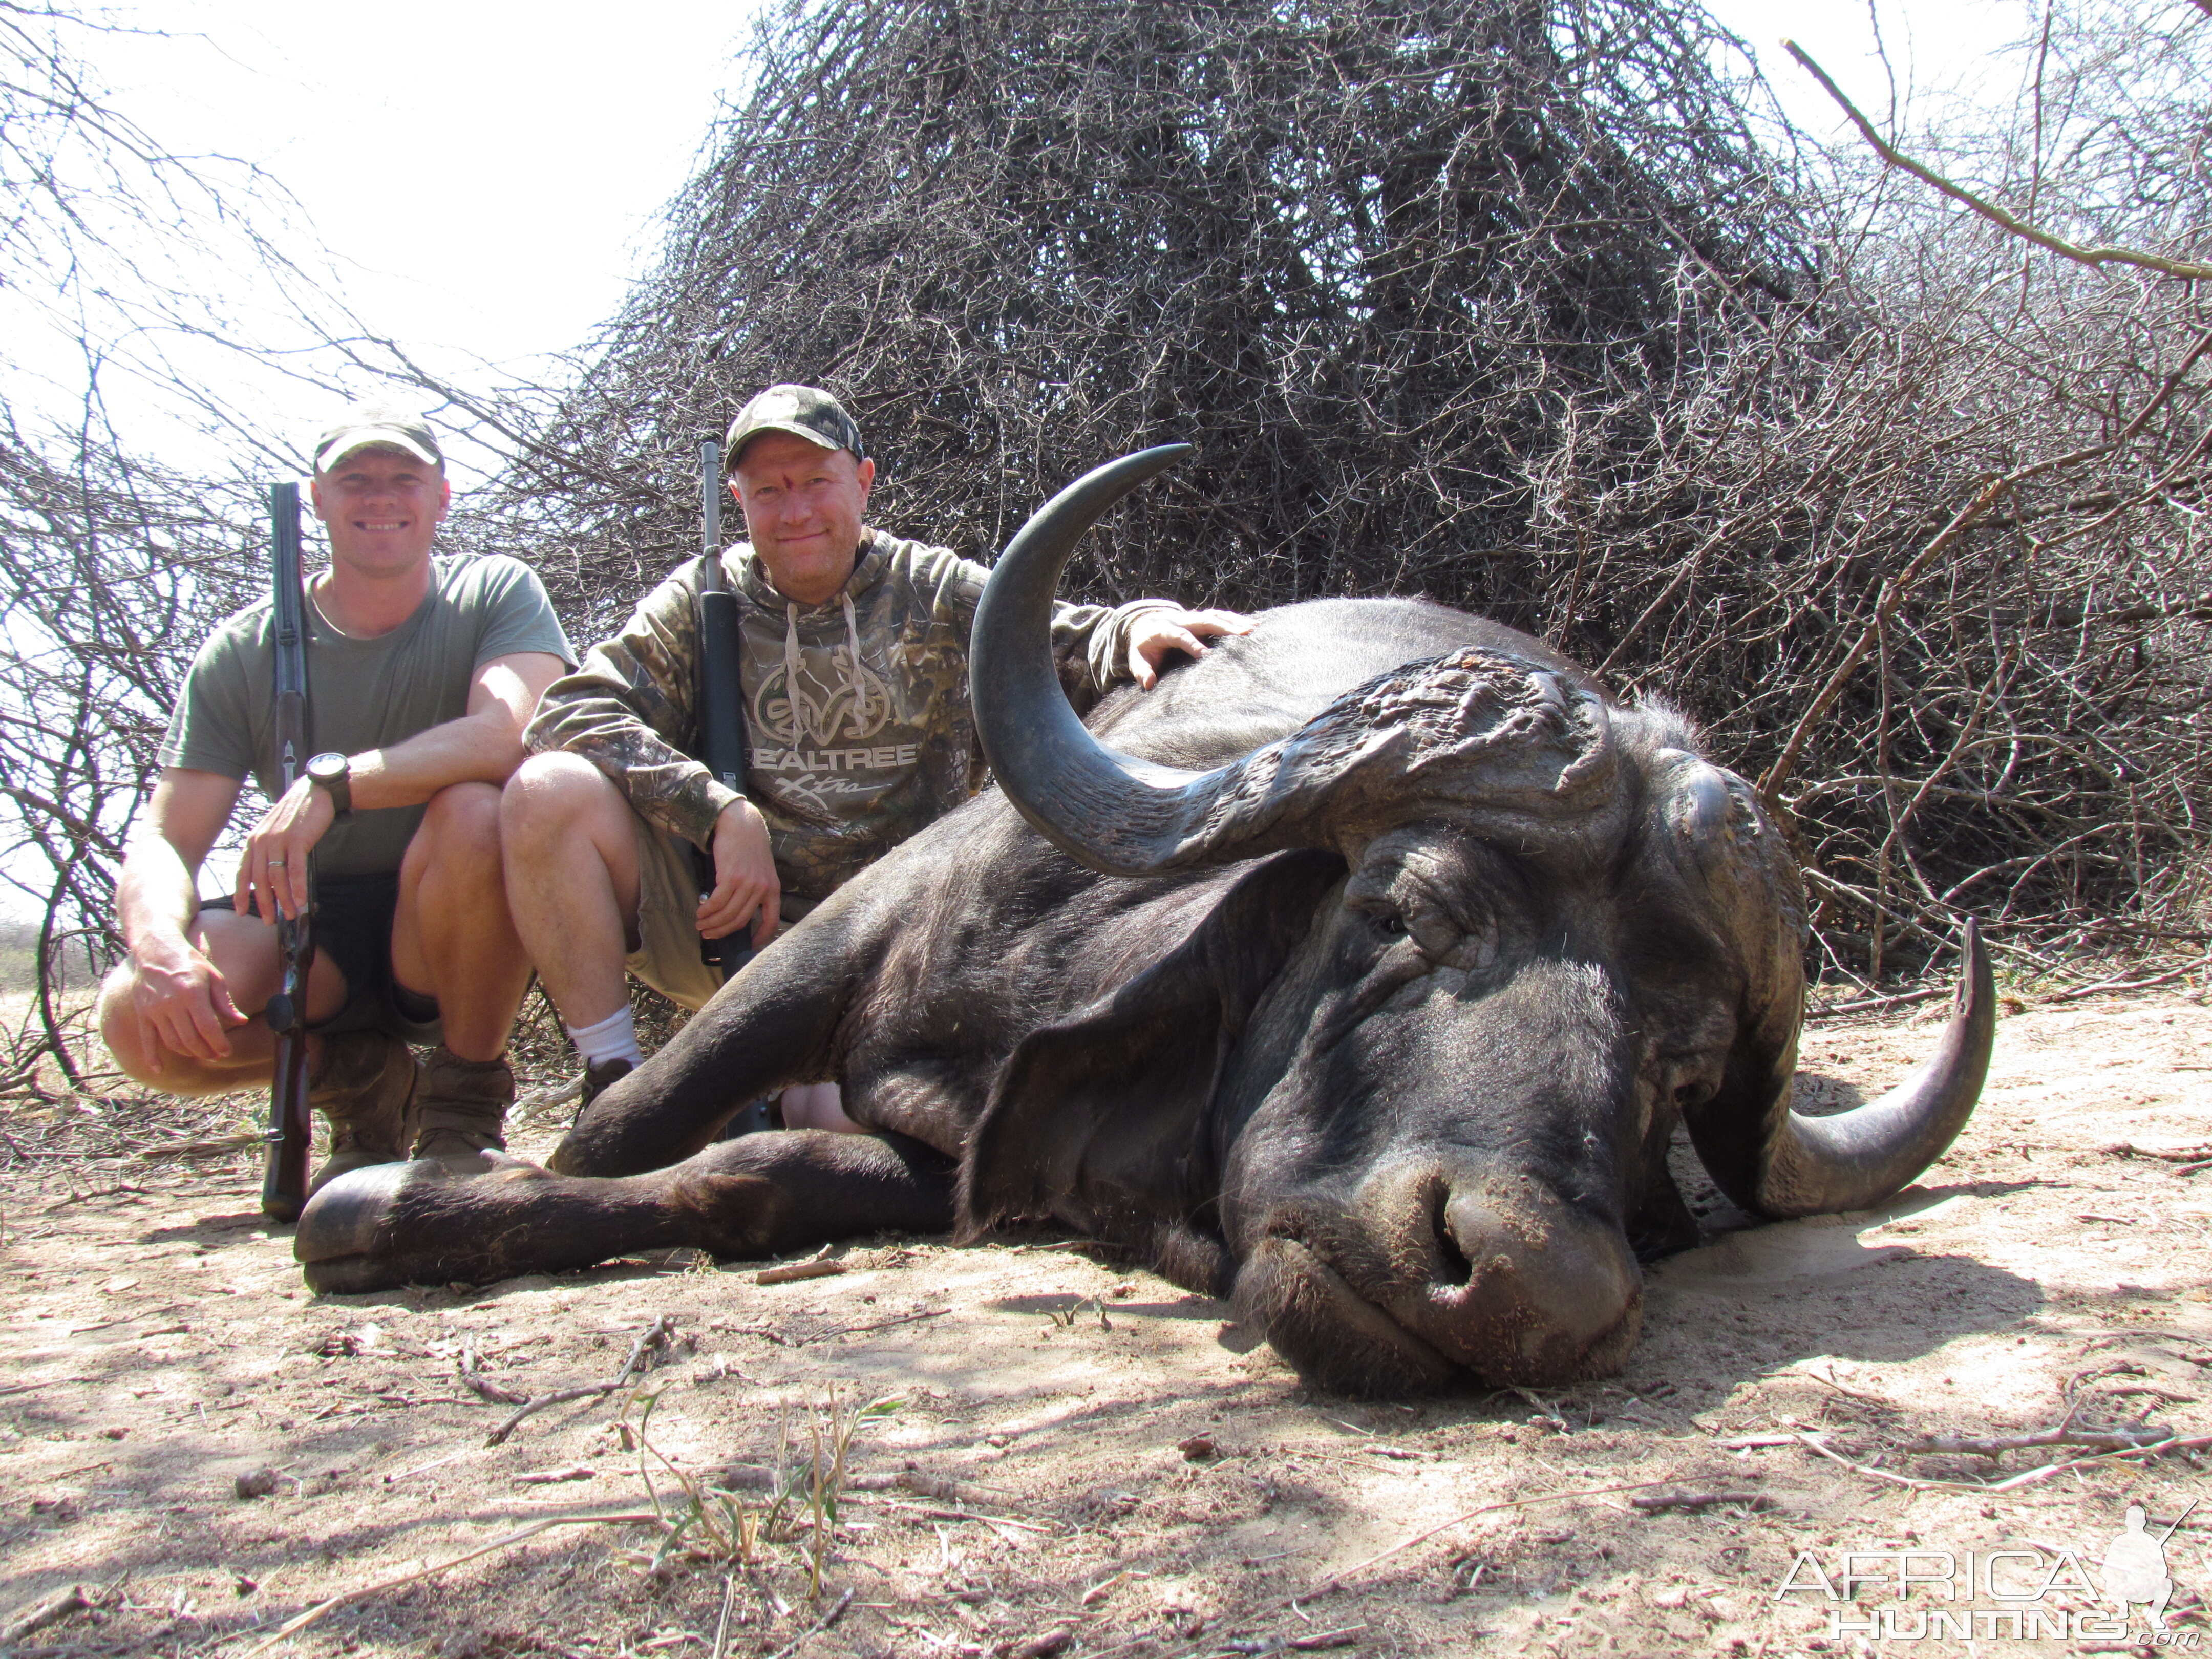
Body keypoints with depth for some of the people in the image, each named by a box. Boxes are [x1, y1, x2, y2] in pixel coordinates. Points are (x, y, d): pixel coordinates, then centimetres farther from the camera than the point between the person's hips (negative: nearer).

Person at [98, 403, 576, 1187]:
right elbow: (163, 840, -6)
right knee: (139, 1016, -26)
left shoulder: (496, 594, -4)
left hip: (464, 936, -2)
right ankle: (357, 1081, 6)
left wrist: (331, 783, -37)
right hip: (307, 931, 2)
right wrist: (159, 947, -28)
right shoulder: (243, 652, 0)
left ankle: (468, 1096, -11)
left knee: (473, 812, -35)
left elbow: (506, 734, -25)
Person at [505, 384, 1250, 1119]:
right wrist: (723, 813, -21)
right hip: (712, 921, 2)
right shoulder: (704, 599, 4)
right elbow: (576, 711, -8)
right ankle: (614, 1094, -11)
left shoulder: (936, 595, 4)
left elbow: (1068, 645, -6)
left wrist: (1136, 626, -32)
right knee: (553, 790, -23)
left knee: (840, 1124, -28)